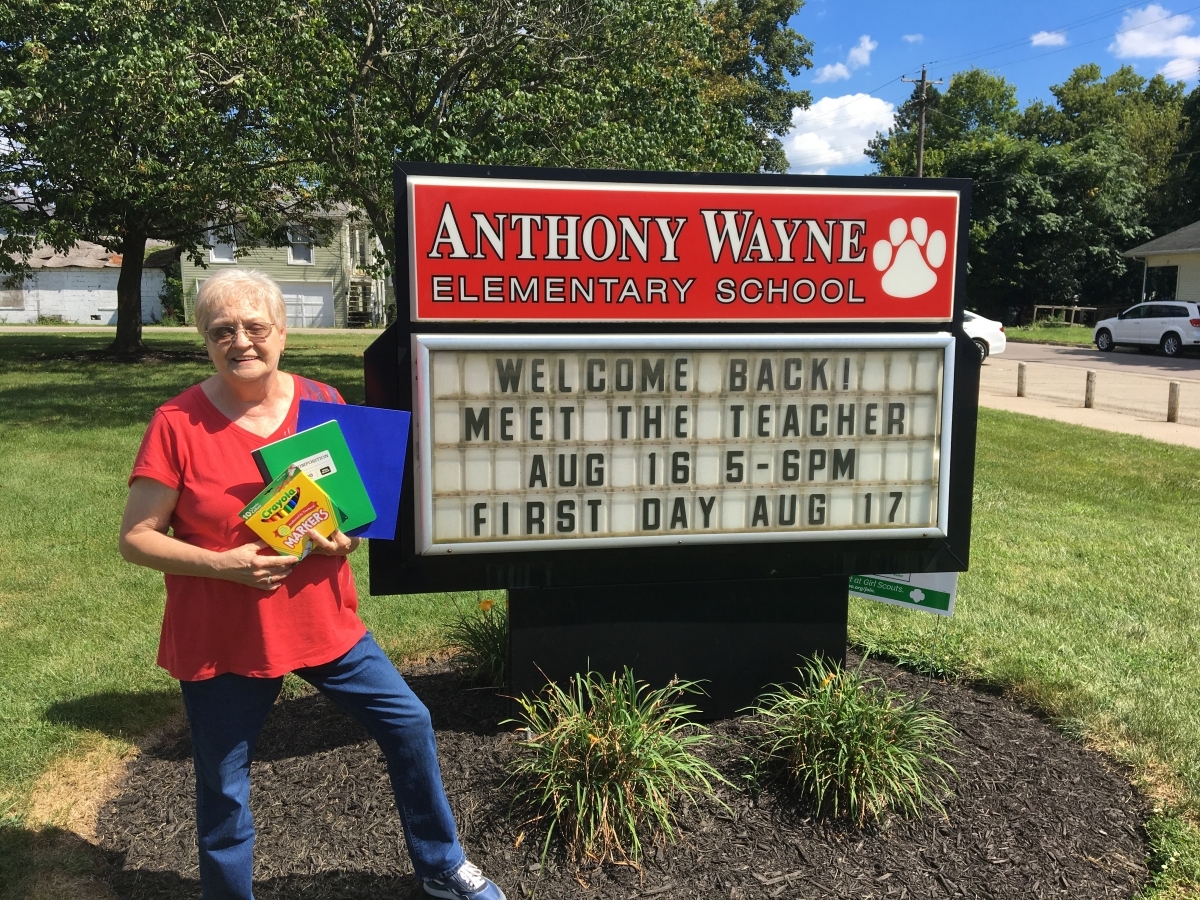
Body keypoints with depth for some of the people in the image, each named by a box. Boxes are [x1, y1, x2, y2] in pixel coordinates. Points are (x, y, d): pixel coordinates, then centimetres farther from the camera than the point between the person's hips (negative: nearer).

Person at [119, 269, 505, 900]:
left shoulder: (322, 403, -1)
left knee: (409, 724, 7)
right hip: (221, 639, -3)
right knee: (223, 788, 11)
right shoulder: (177, 423, -11)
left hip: (324, 623, 3)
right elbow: (136, 538, -9)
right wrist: (224, 564, -23)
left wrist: (347, 536, -12)